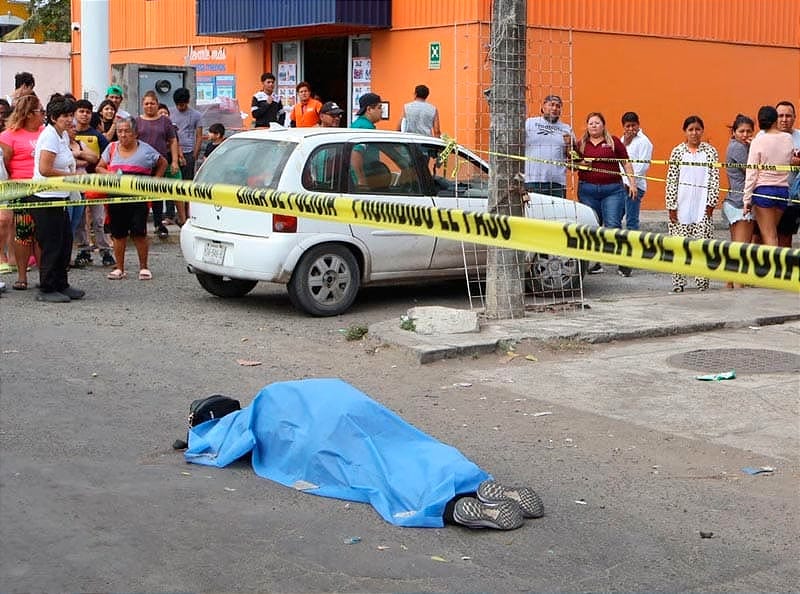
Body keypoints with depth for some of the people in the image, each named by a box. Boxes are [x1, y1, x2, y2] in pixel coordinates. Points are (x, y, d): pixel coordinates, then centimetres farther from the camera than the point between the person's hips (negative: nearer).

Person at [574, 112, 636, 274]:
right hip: (587, 189, 2)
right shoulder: (581, 144, 10)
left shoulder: (614, 142, 6)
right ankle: (595, 263, 13)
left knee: (613, 225, -9)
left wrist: (632, 183, 2)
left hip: (613, 189, -2)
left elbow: (626, 163, 8)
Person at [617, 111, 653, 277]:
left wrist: (630, 180, -16)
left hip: (634, 186, -8)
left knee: (631, 223, -9)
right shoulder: (623, 140, 22)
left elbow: (644, 165, -10)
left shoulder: (643, 141, -2)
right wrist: (625, 144, 0)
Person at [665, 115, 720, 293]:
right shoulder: (677, 151, 5)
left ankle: (702, 281, 5)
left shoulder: (710, 151, 4)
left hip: (702, 203, 0)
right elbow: (671, 179, 3)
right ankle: (678, 282, 6)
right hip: (681, 201, 0)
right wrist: (671, 205, -2)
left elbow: (715, 178, 3)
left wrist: (711, 203, -4)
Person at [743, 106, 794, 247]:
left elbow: (751, 173, -8)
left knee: (769, 236, -2)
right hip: (783, 190, 4)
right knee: (771, 233, 15)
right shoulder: (788, 139, 3)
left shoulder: (758, 141, -7)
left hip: (763, 191, -4)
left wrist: (747, 199, -4)